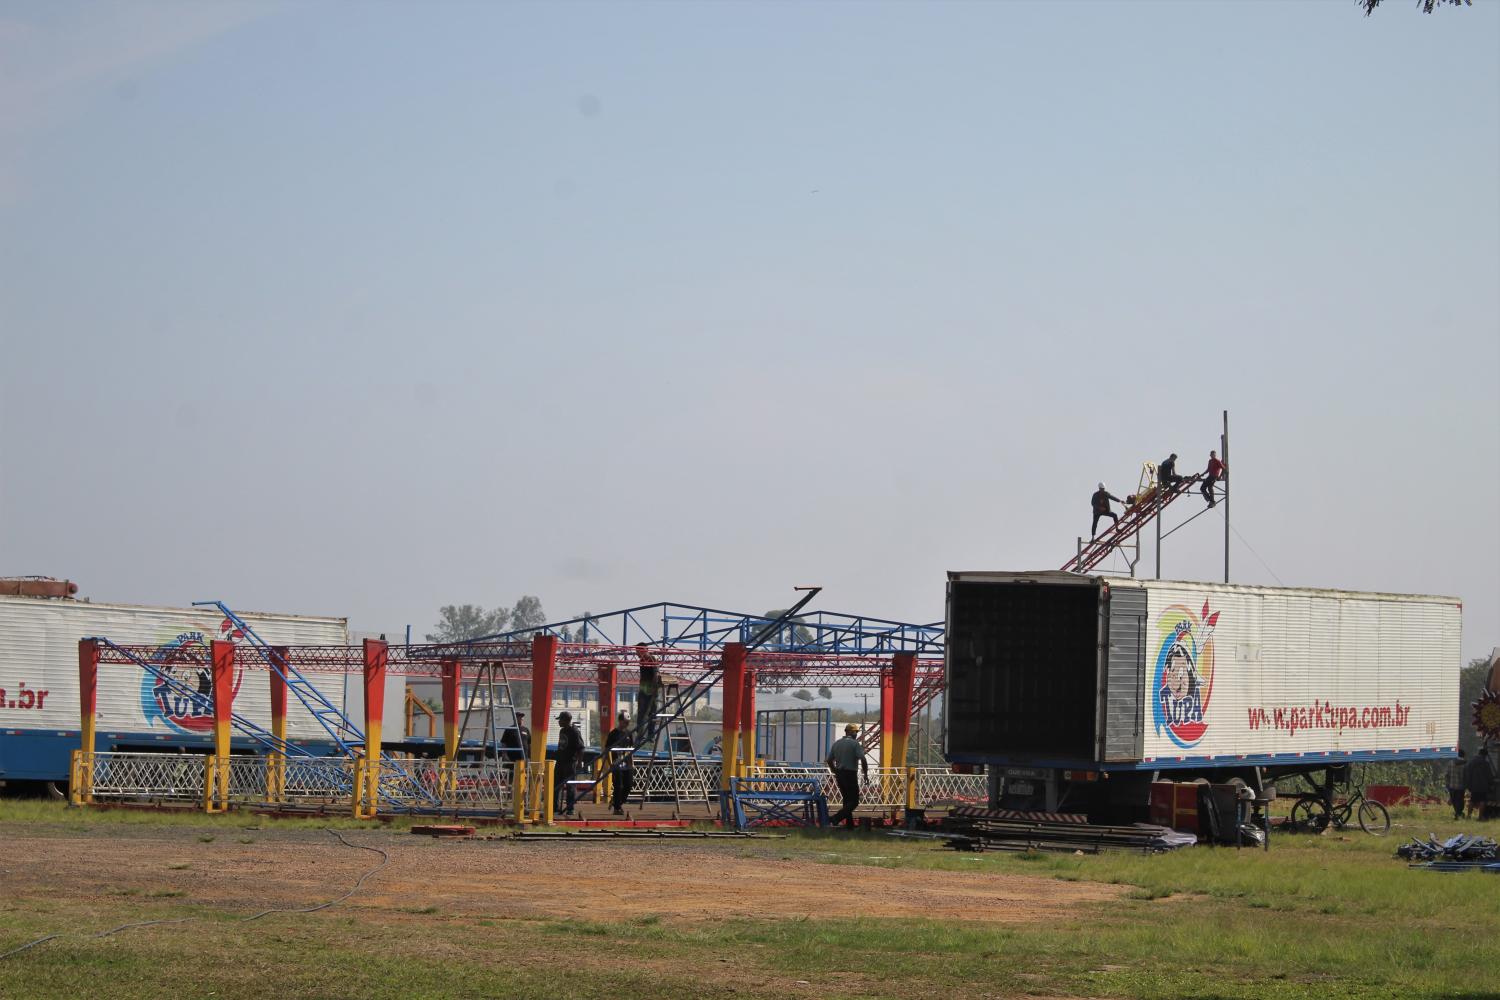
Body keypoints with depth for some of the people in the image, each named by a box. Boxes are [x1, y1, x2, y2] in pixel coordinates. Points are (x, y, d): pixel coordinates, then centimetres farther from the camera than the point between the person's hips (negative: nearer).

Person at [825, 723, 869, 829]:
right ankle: (837, 818, -19)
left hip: (839, 774, 7)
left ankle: (850, 824, 15)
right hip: (851, 774, -7)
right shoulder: (855, 744, -8)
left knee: (847, 800, 16)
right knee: (854, 801, -2)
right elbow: (863, 759, -17)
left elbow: (829, 761, 13)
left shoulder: (836, 744, 10)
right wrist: (866, 774, -6)